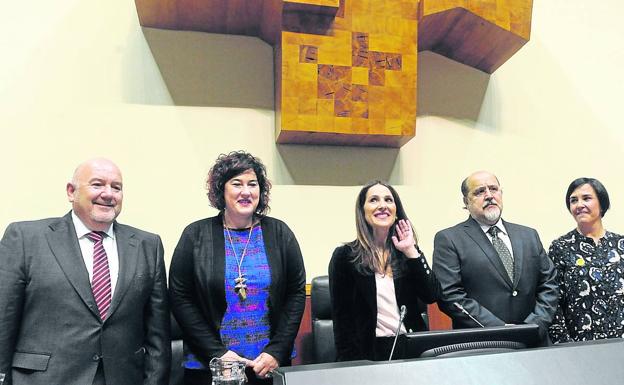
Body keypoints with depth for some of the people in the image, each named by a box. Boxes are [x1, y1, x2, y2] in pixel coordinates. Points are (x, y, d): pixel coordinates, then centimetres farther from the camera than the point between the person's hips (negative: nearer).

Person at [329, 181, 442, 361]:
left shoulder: (408, 251, 4)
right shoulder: (344, 256, -5)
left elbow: (432, 296, -6)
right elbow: (342, 318, -4)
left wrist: (411, 251, -10)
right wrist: (351, 364, -9)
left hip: (411, 348, 3)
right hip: (369, 353, -2)